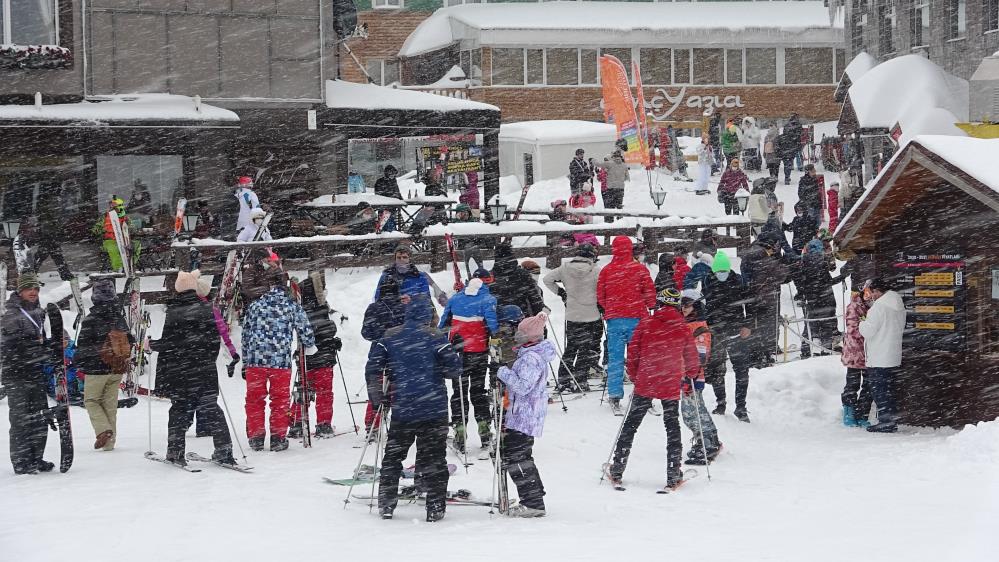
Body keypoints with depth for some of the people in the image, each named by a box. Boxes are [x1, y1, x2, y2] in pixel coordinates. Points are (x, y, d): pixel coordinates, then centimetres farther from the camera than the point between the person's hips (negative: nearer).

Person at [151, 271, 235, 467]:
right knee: (210, 408, 7)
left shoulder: (174, 312, -11)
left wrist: (151, 345, 6)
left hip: (179, 372, -3)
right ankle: (223, 449, 0)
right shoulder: (207, 309, 0)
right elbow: (215, 339, 6)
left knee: (179, 409, 7)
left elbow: (170, 343, -12)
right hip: (205, 370, 3)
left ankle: (175, 451, 8)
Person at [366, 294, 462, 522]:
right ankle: (435, 508, 2)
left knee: (393, 456, 15)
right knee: (433, 458, 4)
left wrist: (377, 395, 10)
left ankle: (386, 505, 15)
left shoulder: (390, 337, 2)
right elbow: (454, 367, -8)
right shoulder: (435, 337, -6)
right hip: (434, 408, -2)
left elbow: (373, 366, 0)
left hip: (401, 408, 2)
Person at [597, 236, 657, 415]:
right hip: (637, 319, -1)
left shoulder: (606, 271, -1)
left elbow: (600, 296, 6)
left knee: (615, 359, 5)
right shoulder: (640, 269, -5)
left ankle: (615, 398, 4)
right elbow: (650, 292, -2)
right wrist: (649, 307, 17)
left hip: (614, 319, 1)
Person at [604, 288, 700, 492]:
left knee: (630, 425, 10)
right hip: (671, 386, 1)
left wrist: (634, 376, 13)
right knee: (672, 427, 11)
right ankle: (673, 475, 6)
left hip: (645, 383, -1)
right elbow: (691, 355, 6)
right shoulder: (682, 327, 0)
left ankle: (617, 469, 10)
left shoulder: (646, 322, -3)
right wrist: (691, 374, 27)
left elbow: (633, 351, -1)